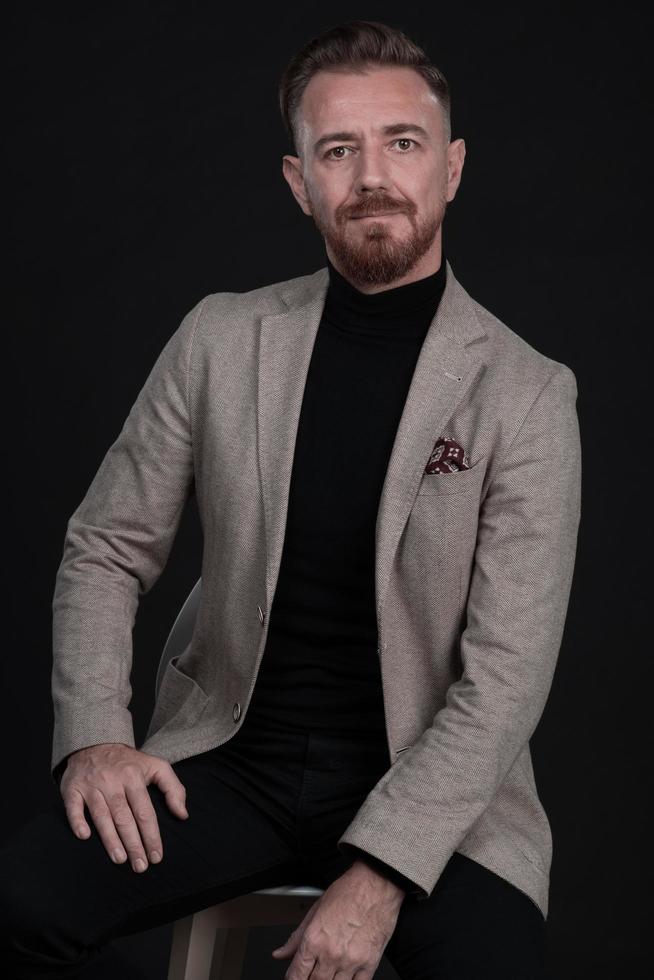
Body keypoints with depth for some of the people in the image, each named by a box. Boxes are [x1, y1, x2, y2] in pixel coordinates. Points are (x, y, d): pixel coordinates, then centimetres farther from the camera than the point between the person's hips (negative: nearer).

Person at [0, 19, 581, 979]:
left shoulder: (527, 393, -7)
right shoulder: (219, 339, 2)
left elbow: (508, 673, -12)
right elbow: (106, 548, 8)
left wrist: (379, 873, -21)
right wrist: (94, 734, -8)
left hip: (427, 785, -1)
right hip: (234, 755, 2)